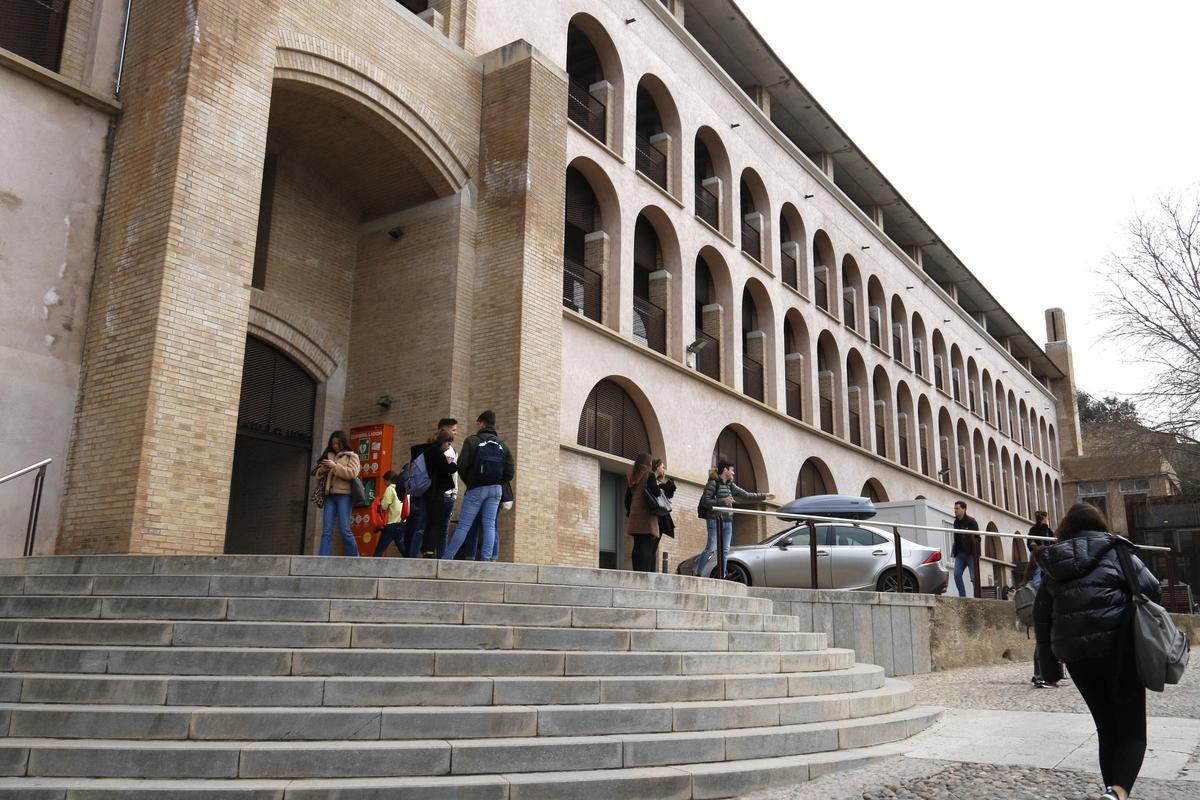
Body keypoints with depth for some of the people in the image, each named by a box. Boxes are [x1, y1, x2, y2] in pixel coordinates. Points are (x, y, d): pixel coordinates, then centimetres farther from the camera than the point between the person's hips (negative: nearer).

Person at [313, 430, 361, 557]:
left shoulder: (352, 456, 8)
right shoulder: (328, 456, 22)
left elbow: (352, 473, -9)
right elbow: (318, 475, 22)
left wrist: (335, 466, -12)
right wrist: (322, 470, 0)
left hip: (344, 495, -5)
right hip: (330, 495, 5)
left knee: (344, 530, -8)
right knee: (326, 531, -3)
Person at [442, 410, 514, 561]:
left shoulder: (472, 440, -4)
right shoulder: (503, 445, 9)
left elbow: (461, 465, -11)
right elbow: (509, 473, 5)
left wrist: (467, 481, 6)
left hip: (476, 488, -4)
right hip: (496, 489, 4)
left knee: (463, 525, -1)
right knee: (490, 525, 4)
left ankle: (446, 558, 2)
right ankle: (487, 559, -2)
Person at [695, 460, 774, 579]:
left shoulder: (730, 485, 17)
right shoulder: (712, 483, -4)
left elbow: (746, 495, 22)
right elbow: (705, 501, -11)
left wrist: (763, 496, 21)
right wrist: (723, 501, -18)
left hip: (728, 522, 8)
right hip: (715, 521, -8)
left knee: (725, 551, 7)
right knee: (711, 549, -14)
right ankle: (698, 574, -11)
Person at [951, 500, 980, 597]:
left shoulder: (971, 521, -9)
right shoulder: (956, 522, 11)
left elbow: (977, 538, -12)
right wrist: (954, 551, 6)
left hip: (971, 553, -6)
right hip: (960, 553, 6)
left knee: (974, 577, -3)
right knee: (957, 574, -8)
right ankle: (962, 596, -2)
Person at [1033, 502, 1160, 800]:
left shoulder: (1053, 564, 13)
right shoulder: (1114, 551, 2)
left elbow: (1041, 616, 12)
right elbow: (1151, 591, -7)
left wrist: (1049, 664, 16)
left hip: (1075, 654, 4)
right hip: (1117, 647, -4)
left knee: (1107, 729, 18)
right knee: (1132, 730, 2)